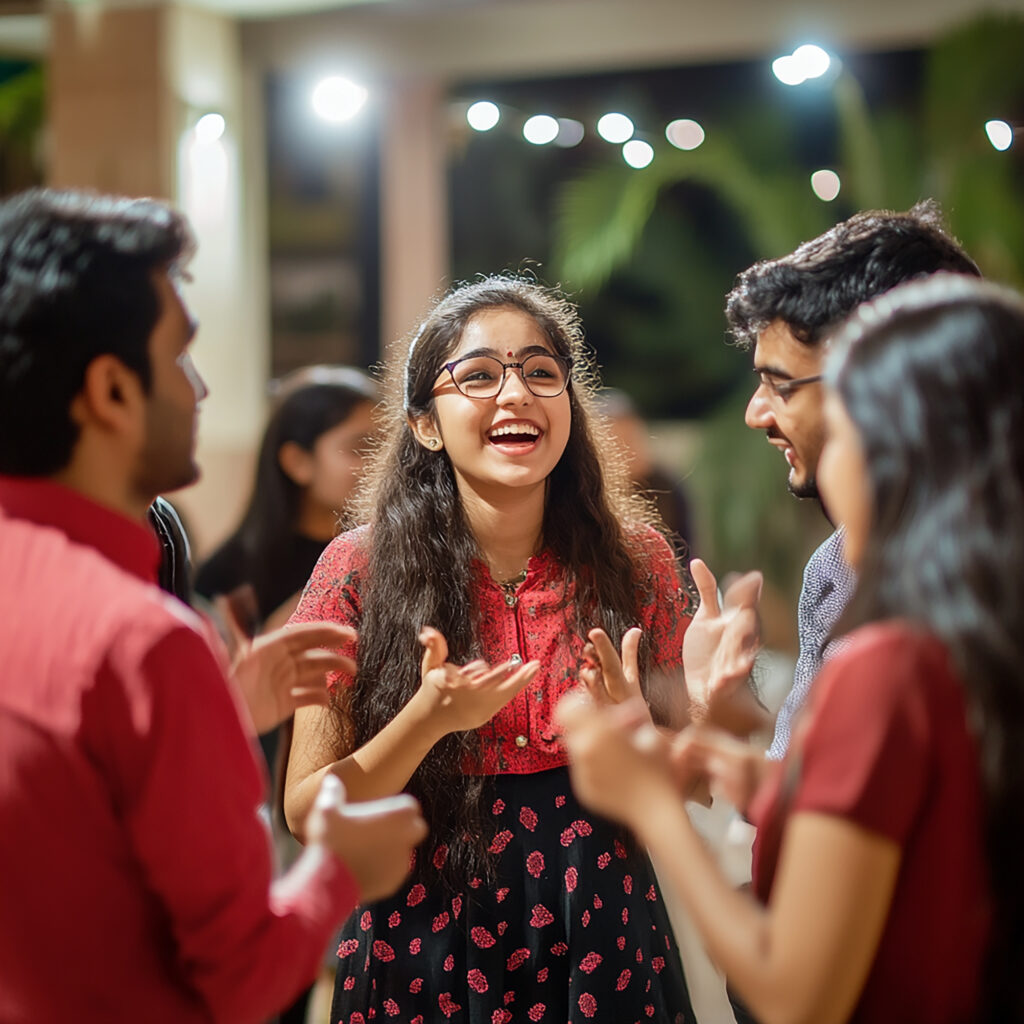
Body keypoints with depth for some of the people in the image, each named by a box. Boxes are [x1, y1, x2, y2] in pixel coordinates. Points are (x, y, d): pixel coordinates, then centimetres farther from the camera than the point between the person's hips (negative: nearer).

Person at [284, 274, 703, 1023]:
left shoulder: (636, 563, -5)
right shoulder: (359, 570, -9)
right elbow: (307, 814, -7)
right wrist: (425, 722, -23)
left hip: (603, 952, 1)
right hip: (420, 957, -1)